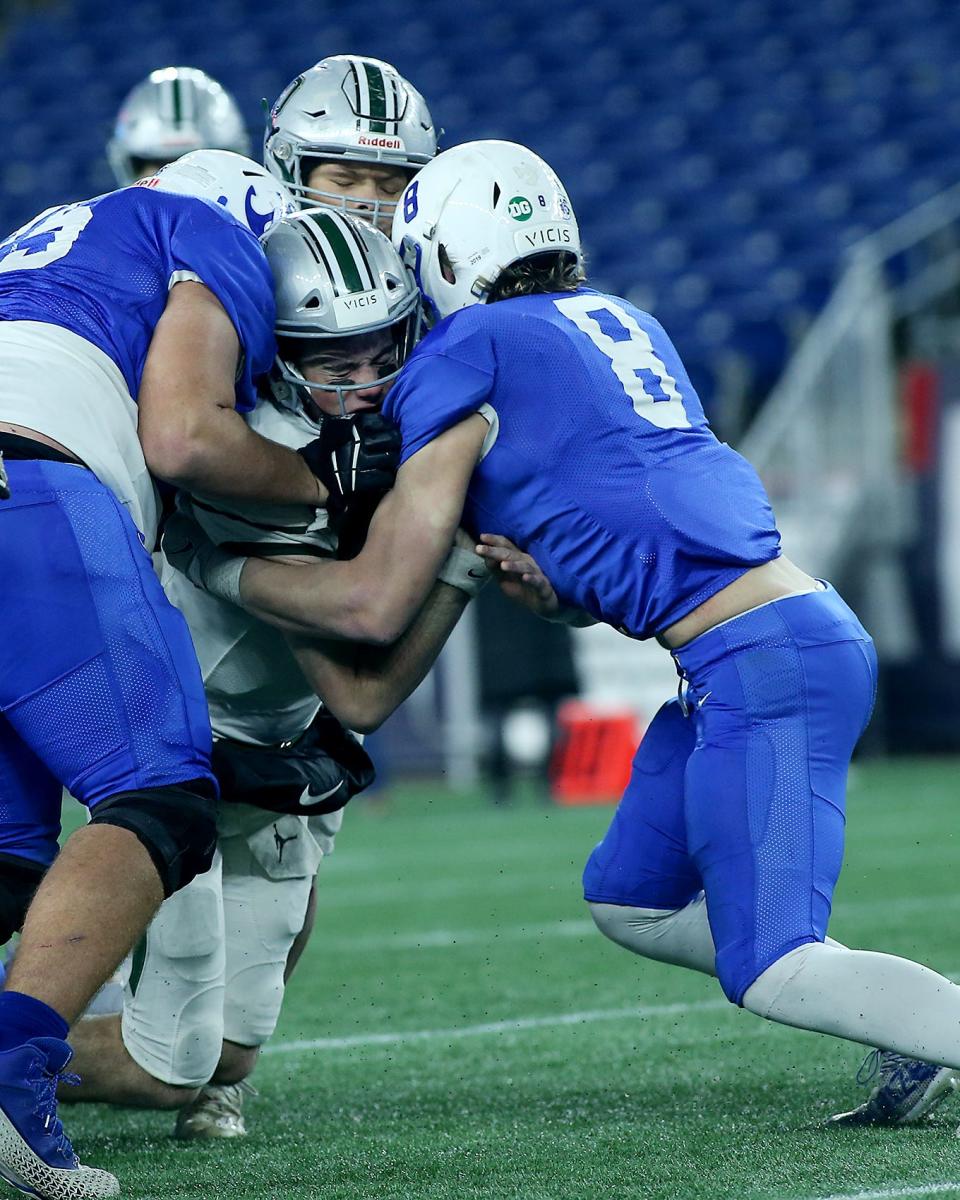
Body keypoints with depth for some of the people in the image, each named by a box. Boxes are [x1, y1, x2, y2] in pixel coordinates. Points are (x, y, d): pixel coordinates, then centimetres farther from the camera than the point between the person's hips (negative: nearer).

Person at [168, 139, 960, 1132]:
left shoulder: (466, 359, -5)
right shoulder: (624, 325, 20)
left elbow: (375, 605, -3)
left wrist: (219, 569, 10)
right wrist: (549, 583, 4)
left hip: (759, 665, -9)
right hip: (808, 634, 9)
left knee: (774, 974, -10)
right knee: (631, 901, 19)